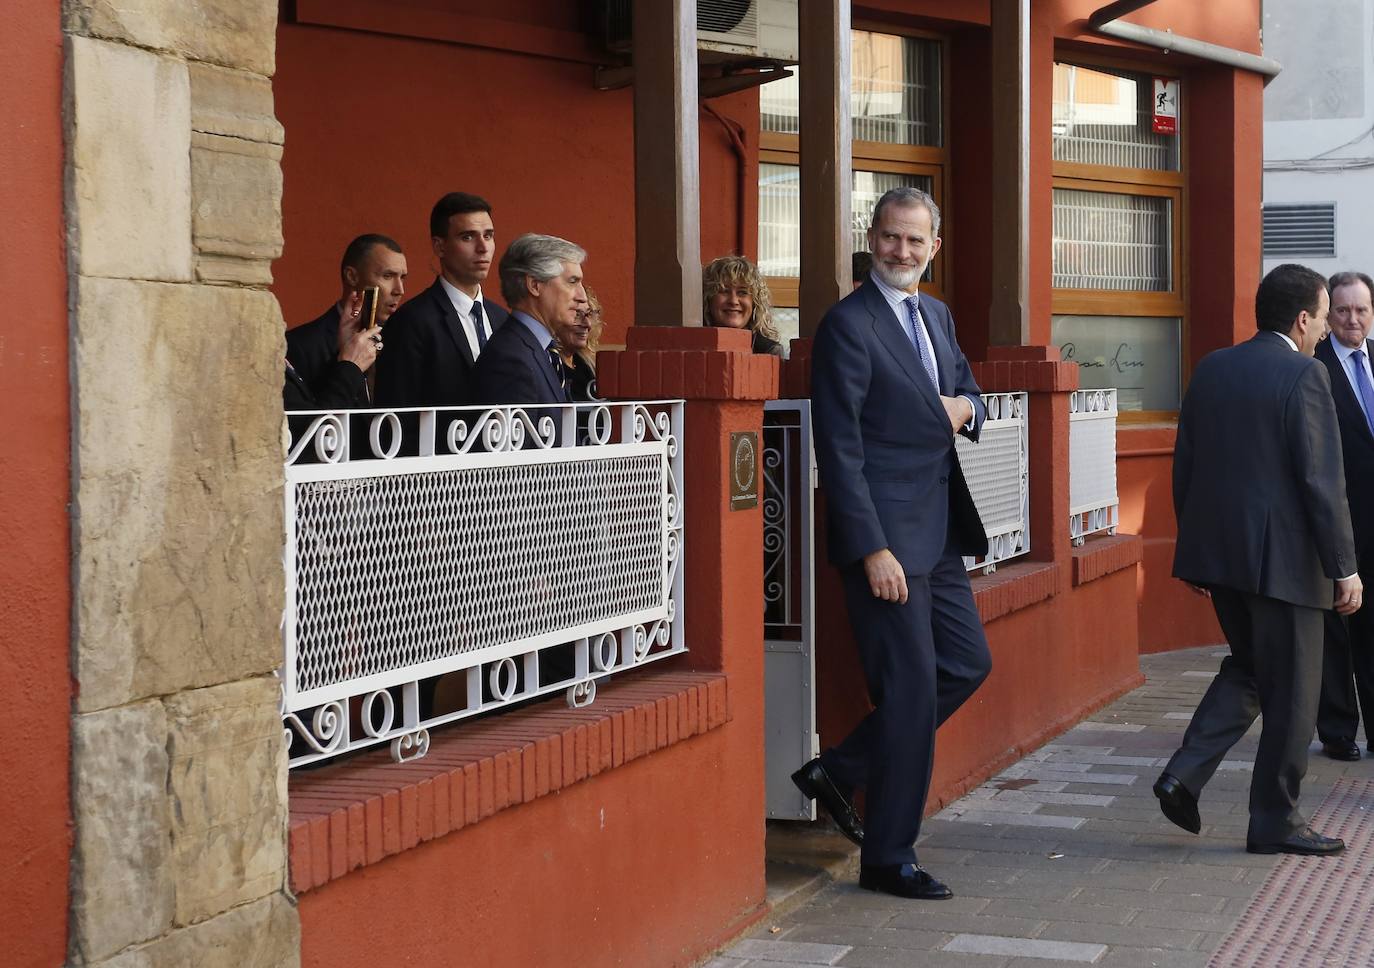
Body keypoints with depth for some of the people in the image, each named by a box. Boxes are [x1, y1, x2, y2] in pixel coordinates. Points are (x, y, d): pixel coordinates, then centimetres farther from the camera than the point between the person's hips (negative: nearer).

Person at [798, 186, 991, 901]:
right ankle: (887, 858, 8)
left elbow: (966, 391, 27)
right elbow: (840, 449, -16)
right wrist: (872, 550, -20)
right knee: (910, 687, -4)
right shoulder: (849, 325, -12)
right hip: (886, 534, -9)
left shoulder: (937, 316, 13)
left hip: (938, 531, 9)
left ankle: (839, 772, 23)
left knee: (967, 662, 13)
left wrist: (964, 408, 1)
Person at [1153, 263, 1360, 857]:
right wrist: (1344, 567, -10)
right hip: (1283, 557, -7)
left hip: (1217, 551, 7)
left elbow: (1183, 466, 12)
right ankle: (1275, 821, 12)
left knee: (1248, 667, 22)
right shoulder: (1304, 376, -12)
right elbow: (1322, 480, -16)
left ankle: (1185, 774, 7)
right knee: (1292, 692, 5)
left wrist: (1194, 548, 20)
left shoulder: (1211, 369, 8)